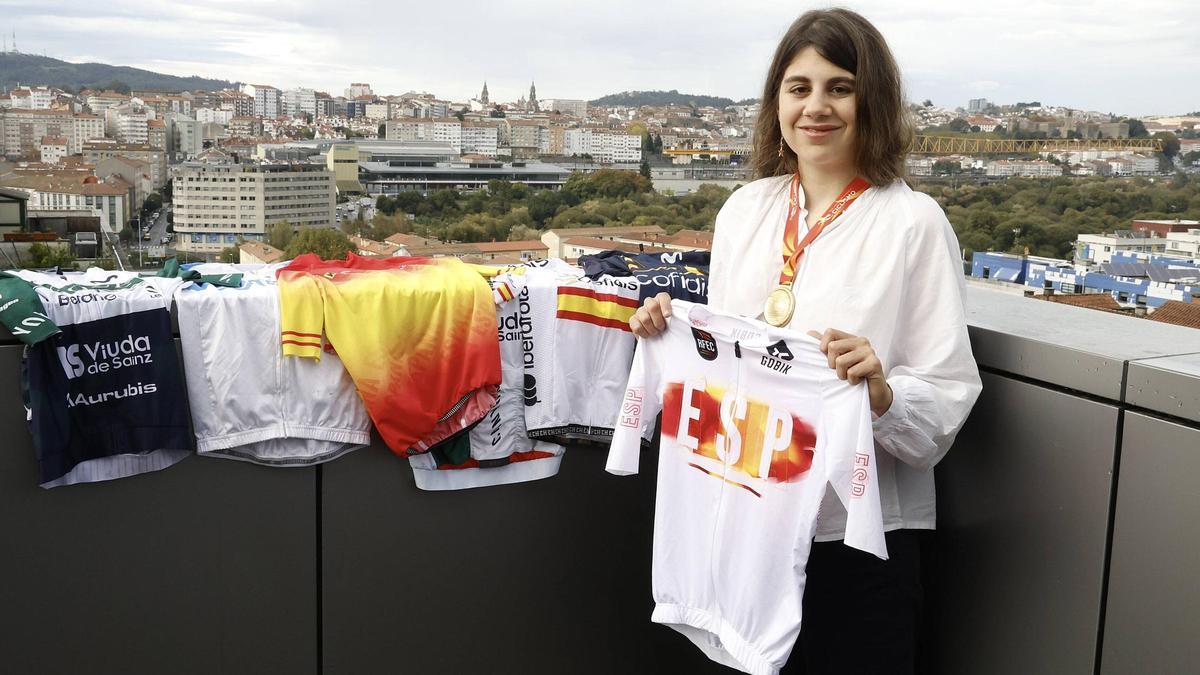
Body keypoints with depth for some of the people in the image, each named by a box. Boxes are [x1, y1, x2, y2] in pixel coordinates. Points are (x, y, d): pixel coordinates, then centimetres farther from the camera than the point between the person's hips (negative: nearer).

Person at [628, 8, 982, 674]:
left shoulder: (914, 221, -11)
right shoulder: (745, 208, 4)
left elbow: (950, 398, -12)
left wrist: (881, 394, -32)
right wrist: (668, 329, -6)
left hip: (859, 535, -4)